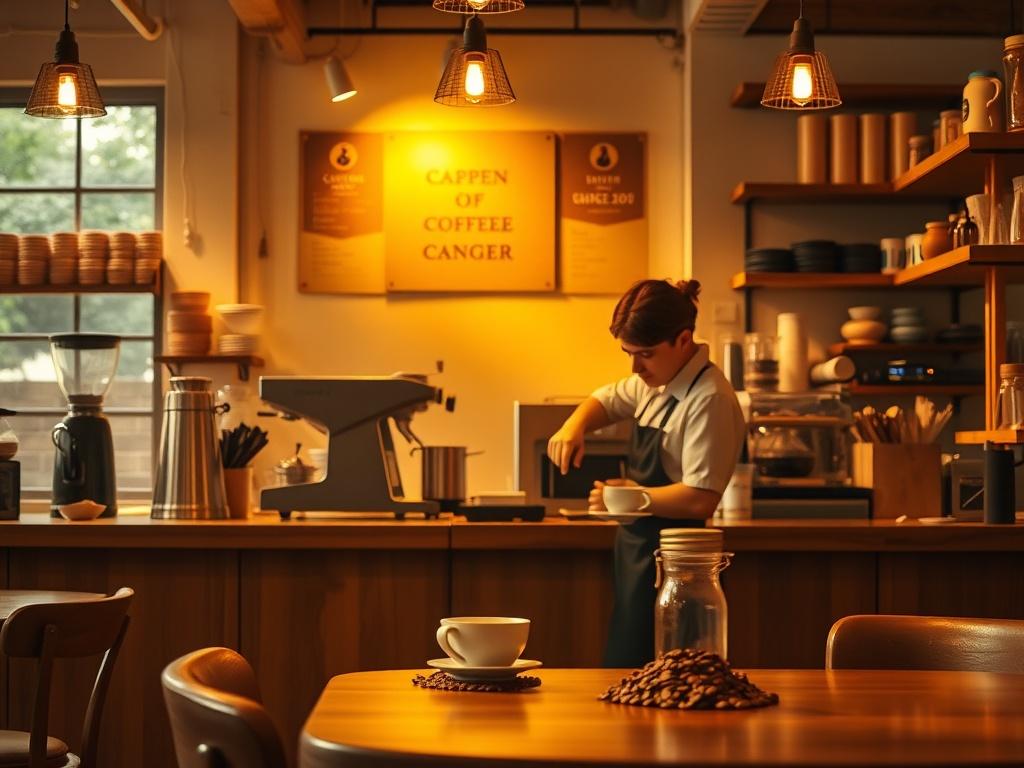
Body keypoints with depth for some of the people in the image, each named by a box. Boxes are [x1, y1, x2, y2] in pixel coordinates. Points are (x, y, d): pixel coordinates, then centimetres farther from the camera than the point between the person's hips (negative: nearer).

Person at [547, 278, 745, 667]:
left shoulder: (709, 400, -20)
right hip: (638, 553, 9)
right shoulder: (655, 383, 9)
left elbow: (700, 499, -26)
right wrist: (575, 425, 6)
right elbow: (606, 400, 27)